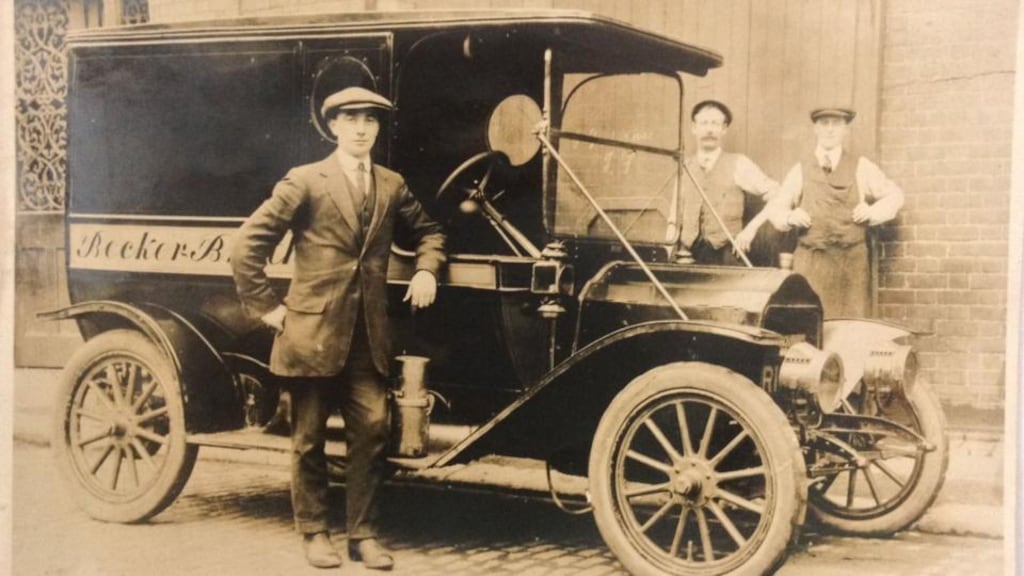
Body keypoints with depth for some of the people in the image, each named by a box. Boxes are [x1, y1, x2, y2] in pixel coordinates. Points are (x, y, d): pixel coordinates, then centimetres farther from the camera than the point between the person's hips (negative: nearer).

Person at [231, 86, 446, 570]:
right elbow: (246, 246, -6)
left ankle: (361, 534, 15)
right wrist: (266, 307, -6)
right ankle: (314, 533, 22)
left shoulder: (391, 185, 8)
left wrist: (426, 269, 6)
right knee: (309, 439, 8)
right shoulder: (305, 182, -5)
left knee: (371, 432, 2)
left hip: (368, 334, 3)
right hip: (313, 330, -3)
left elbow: (428, 230, 24)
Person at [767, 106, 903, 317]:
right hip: (811, 260, 0)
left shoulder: (861, 167, 10)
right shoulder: (801, 169, 10)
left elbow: (894, 195, 16)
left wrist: (873, 211, -2)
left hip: (852, 260, 0)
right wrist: (789, 216, -9)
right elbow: (776, 205, 12)